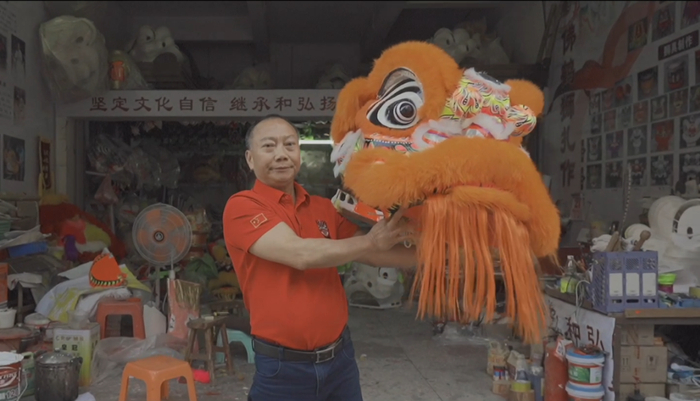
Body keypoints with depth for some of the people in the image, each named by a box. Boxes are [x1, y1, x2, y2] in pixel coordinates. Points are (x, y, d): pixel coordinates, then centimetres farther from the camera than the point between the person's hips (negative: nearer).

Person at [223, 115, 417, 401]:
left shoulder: (325, 208, 6)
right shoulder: (242, 207, -11)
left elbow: (370, 254, 6)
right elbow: (301, 254, -22)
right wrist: (371, 241, -14)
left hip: (340, 355, 5)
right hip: (283, 366, -5)